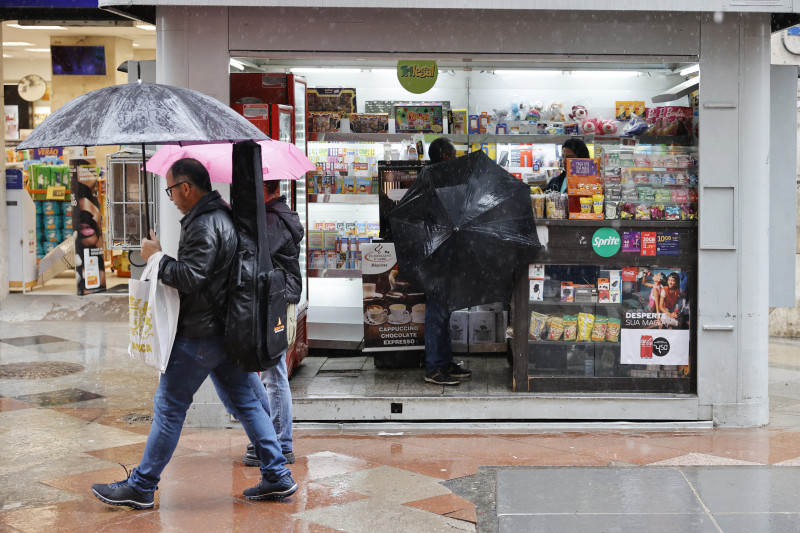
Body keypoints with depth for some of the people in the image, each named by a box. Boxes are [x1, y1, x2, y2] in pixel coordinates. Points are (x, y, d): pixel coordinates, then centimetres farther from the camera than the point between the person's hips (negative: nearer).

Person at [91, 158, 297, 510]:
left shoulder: (203, 226, -18)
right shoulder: (225, 216, 14)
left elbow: (190, 277, -25)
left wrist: (157, 256, -12)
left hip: (199, 335, -10)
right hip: (226, 330, 10)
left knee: (169, 406, -2)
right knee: (244, 401, 12)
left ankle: (140, 487, 6)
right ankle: (277, 477, 14)